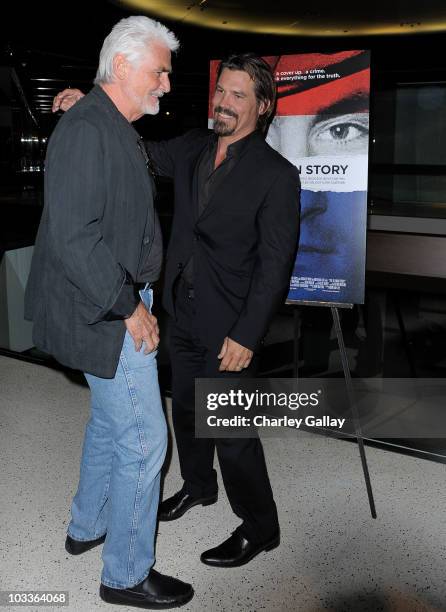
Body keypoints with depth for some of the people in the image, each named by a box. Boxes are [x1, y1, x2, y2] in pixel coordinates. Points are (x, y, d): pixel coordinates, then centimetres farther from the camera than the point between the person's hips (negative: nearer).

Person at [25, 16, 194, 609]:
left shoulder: (116, 130, 13)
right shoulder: (86, 130, -19)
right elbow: (74, 237, -26)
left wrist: (135, 296, 15)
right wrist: (129, 307, -21)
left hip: (118, 303, 11)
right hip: (107, 314, -11)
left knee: (109, 421, 23)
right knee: (143, 439, -2)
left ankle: (86, 527, 43)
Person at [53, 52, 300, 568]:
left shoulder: (276, 174, -15)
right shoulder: (192, 148, 4)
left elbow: (274, 264, -16)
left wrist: (246, 336, -18)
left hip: (230, 329, -7)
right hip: (183, 314, 7)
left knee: (231, 428, 1)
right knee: (187, 410, 22)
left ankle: (259, 526, 23)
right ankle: (198, 486, 47)